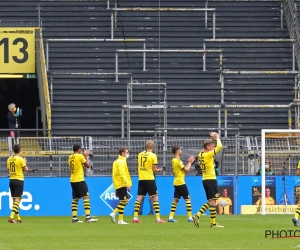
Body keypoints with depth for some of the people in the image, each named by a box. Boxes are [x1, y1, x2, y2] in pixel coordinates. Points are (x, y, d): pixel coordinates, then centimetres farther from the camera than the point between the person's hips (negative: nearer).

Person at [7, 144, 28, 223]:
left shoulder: (9, 159, 5)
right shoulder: (20, 159, -12)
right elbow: (26, 169, -6)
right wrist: (25, 162, 12)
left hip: (11, 180, 6)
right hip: (19, 180, -6)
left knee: (14, 199, 12)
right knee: (17, 199, -6)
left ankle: (18, 218, 17)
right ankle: (11, 217, -20)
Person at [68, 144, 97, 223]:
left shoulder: (70, 157, 11)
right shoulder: (80, 156, -8)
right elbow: (87, 165, -5)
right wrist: (86, 156, 10)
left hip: (72, 180, 7)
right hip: (79, 180, -7)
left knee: (75, 199, 10)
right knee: (86, 197, -8)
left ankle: (74, 218, 6)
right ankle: (88, 217, -17)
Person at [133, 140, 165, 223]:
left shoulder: (140, 154, 6)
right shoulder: (153, 155, -9)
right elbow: (154, 169, -9)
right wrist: (159, 170, 12)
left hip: (141, 179, 5)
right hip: (150, 179, -5)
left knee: (139, 198, 6)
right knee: (155, 197, 1)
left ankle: (135, 218, 3)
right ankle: (158, 218, -2)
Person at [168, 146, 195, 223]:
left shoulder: (174, 160, 14)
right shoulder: (177, 161, -15)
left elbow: (184, 169, 18)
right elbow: (186, 169, -15)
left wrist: (189, 162, 11)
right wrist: (190, 162, -1)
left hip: (176, 183, 9)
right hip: (180, 182, -9)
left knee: (176, 199, 7)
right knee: (187, 199, -3)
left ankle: (171, 217, 2)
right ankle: (190, 217, -4)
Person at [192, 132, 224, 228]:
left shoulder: (201, 154, 9)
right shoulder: (208, 154, -15)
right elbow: (219, 147, -19)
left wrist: (212, 139, 21)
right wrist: (217, 138, -3)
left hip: (205, 179, 9)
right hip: (211, 179, -9)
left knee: (211, 201, 14)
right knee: (213, 200, -5)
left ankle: (197, 215, 5)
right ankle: (213, 223, -4)